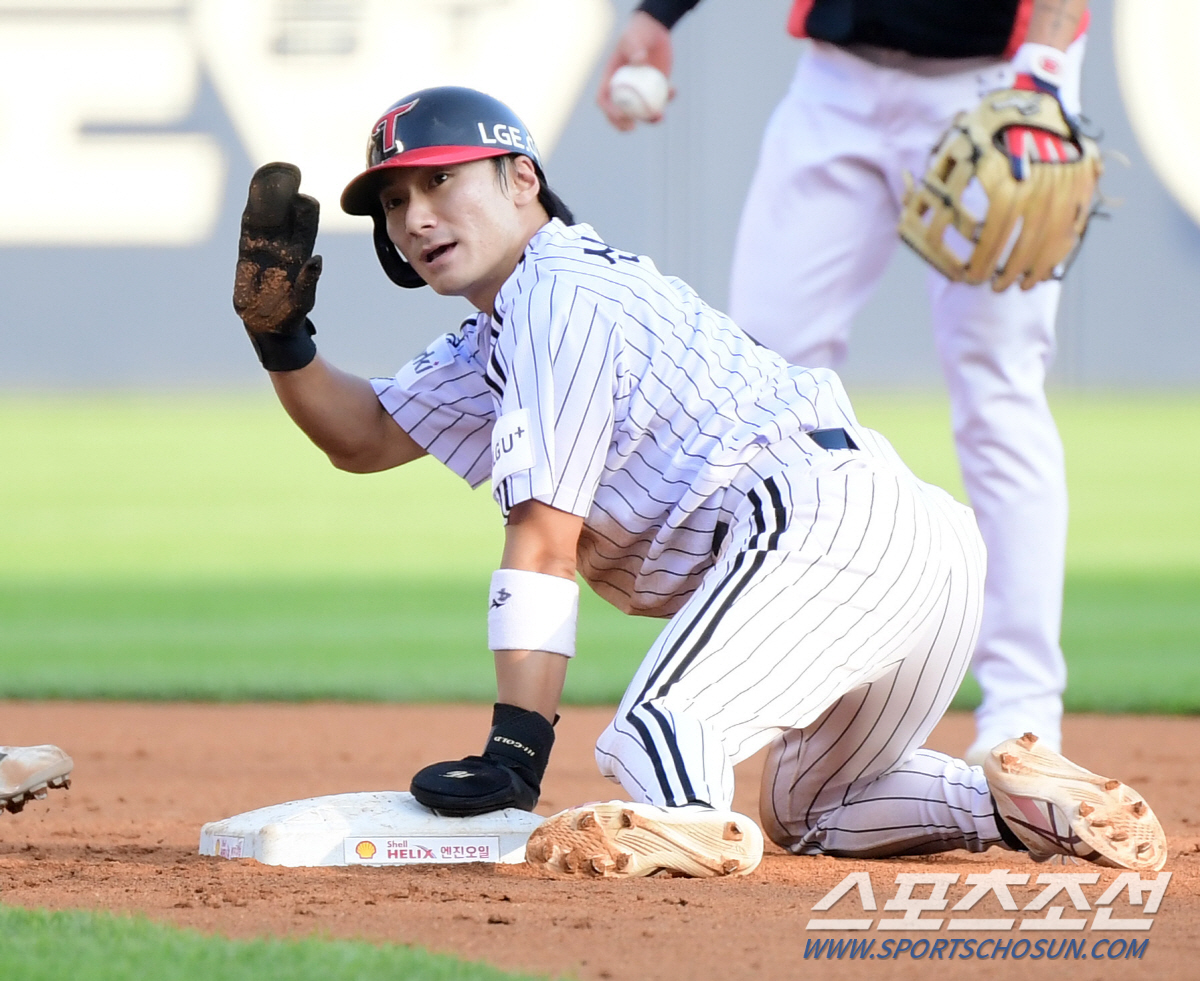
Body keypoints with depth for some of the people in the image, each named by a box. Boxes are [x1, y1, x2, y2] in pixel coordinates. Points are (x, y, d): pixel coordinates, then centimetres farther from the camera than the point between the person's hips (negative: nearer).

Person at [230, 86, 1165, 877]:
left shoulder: (557, 296, -1)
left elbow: (544, 543, -8)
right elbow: (363, 436, 36)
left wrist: (515, 748, -12)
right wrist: (281, 334, 17)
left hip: (827, 524, -10)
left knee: (656, 731, -30)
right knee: (809, 812, 28)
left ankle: (689, 821, -59)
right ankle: (1019, 799, 10)